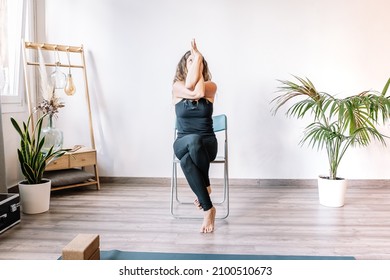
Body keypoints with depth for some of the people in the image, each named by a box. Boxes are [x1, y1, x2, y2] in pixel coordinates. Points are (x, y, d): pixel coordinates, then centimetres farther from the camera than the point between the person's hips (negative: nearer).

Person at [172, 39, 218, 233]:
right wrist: (195, 58, -16)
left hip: (207, 143, -1)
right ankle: (208, 208, -27)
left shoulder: (211, 86, 1)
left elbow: (199, 91, -22)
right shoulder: (177, 87, -1)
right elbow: (192, 91, -23)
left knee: (186, 160, -38)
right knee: (193, 140, -38)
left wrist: (200, 59, -11)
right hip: (183, 143, 1)